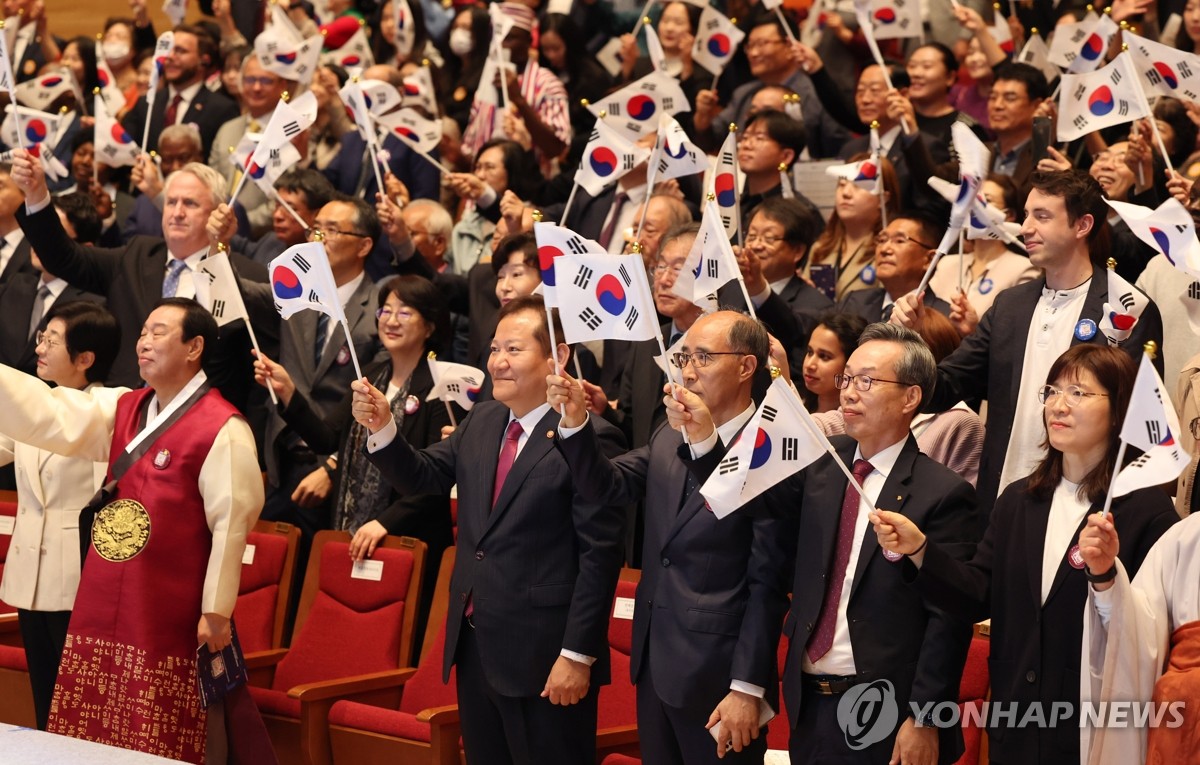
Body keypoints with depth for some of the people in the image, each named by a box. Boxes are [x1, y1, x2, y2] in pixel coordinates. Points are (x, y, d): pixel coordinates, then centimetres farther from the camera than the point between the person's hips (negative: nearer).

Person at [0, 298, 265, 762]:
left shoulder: (222, 428, -12)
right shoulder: (125, 411, 12)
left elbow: (231, 523, -13)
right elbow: (51, 419, 2)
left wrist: (216, 610, -13)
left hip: (165, 615, -7)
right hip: (101, 604, 7)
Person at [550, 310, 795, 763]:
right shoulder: (669, 439, 10)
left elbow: (767, 584, -17)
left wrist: (747, 688, -17)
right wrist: (576, 420, -14)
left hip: (716, 675, -8)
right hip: (654, 662, 8)